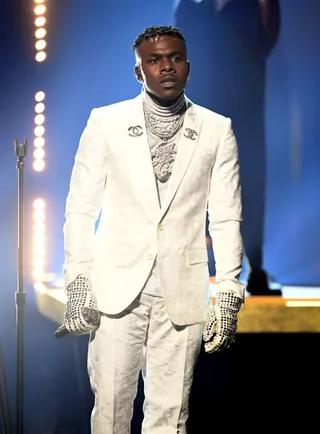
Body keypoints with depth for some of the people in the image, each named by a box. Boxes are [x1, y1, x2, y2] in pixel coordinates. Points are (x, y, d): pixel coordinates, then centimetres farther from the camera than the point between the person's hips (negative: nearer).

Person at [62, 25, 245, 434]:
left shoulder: (217, 130, 5)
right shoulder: (105, 123, 4)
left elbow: (226, 218, 4)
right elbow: (80, 208, 5)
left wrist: (227, 293, -2)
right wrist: (77, 282, -2)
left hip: (183, 293, 0)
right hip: (116, 288, 0)